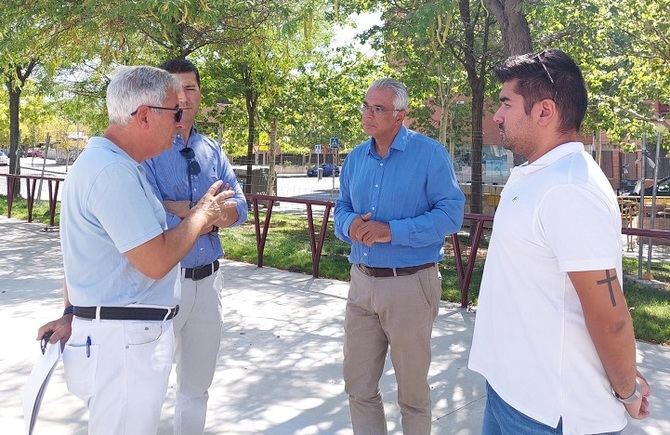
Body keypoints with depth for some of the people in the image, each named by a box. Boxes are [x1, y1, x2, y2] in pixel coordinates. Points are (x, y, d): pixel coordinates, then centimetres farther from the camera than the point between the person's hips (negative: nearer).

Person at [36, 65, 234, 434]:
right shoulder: (112, 171, -23)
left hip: (129, 333, 10)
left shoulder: (103, 160, 12)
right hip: (124, 341, -10)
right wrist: (201, 214, -9)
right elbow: (156, 261, -24)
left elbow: (91, 253, 16)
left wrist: (73, 316, 21)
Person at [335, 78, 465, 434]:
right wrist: (350, 224, -8)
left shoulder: (430, 154, -9)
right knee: (358, 387, 14)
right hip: (361, 282, 5)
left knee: (412, 392, 11)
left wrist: (393, 230, -23)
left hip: (410, 284, -5)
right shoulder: (356, 158, 9)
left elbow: (450, 214, -14)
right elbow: (341, 208, 16)